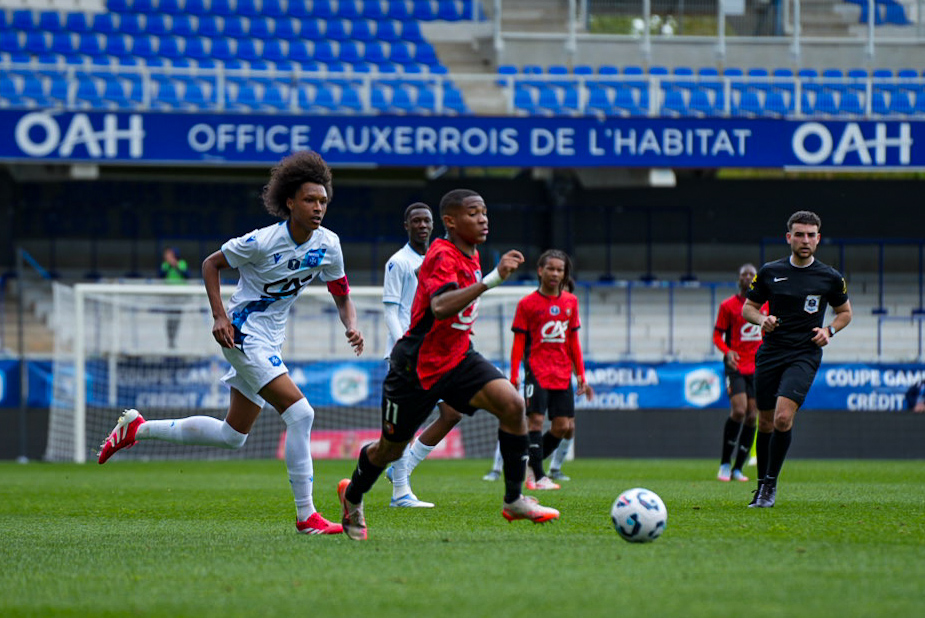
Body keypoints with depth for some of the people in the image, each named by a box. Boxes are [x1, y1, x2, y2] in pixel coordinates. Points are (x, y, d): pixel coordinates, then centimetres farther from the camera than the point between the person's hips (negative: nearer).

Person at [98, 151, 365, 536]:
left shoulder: (327, 244, -2)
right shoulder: (263, 241, -19)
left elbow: (342, 298, 7)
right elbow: (211, 264, -6)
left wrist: (351, 327, -14)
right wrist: (219, 315, -16)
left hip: (269, 342, 8)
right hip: (243, 332, -8)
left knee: (232, 437, 14)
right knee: (299, 413, -21)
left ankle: (138, 428, 28)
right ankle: (306, 515, -17)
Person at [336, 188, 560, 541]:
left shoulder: (471, 255, 5)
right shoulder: (442, 257, -23)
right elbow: (440, 307, -43)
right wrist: (492, 279, -49)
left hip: (457, 358, 7)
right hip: (416, 366, -7)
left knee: (512, 404, -18)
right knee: (391, 449, 10)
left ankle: (514, 500, -10)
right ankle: (352, 496, 41)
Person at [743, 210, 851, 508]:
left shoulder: (830, 278, 1)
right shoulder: (770, 272, 3)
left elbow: (844, 311, 16)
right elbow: (748, 307, 13)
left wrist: (829, 330, -3)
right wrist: (762, 319, -9)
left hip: (804, 356, -2)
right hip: (770, 354, 2)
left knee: (783, 417, -21)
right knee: (766, 423, 7)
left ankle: (771, 484, -7)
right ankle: (762, 484, 25)